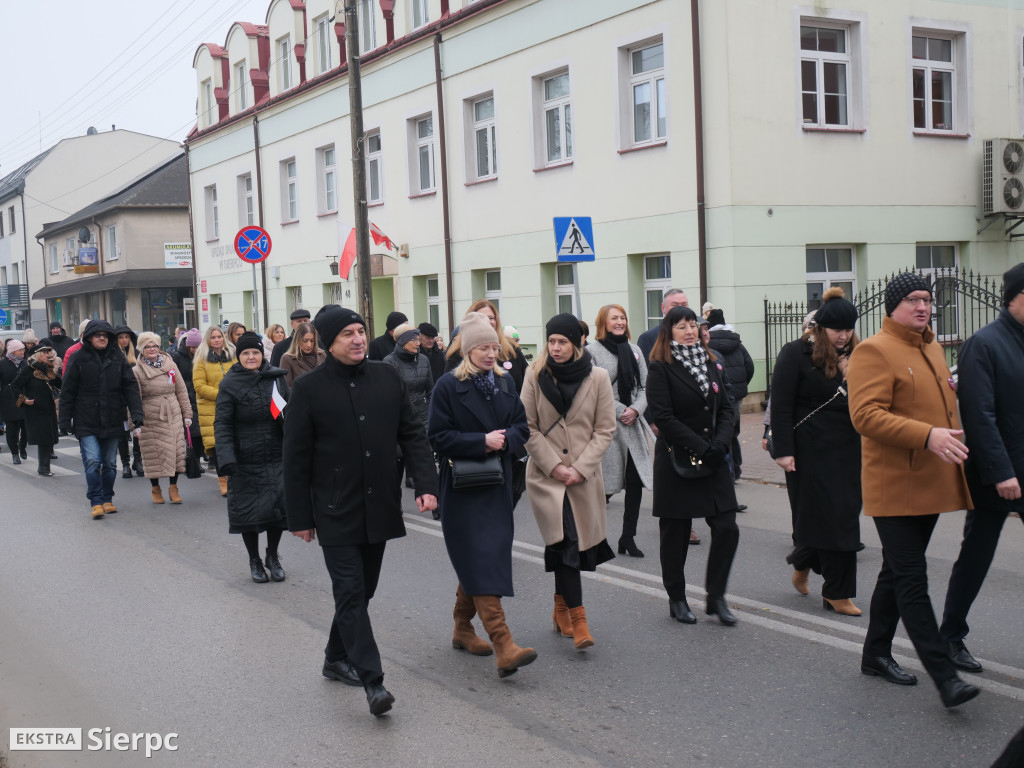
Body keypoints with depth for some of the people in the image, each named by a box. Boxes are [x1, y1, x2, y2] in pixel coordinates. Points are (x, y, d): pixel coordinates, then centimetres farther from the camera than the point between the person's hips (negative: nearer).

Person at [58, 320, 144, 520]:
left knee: (110, 463, 9)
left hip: (112, 421, 2)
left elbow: (131, 388, 1)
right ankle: (96, 502, -4)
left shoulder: (117, 358, 5)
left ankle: (107, 499, 23)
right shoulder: (79, 358, -1)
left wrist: (137, 417, -8)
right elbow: (68, 391, 1)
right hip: (86, 422, -2)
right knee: (92, 461, -13)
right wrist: (65, 420, -2)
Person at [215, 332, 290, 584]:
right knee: (249, 511, 3)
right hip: (246, 461, -2)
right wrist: (226, 458, -18)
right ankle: (254, 561, 22)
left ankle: (273, 558, 23)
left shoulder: (276, 377, 5)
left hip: (276, 457, 3)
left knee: (278, 505, 2)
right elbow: (222, 424, -7)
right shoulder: (229, 383, -4)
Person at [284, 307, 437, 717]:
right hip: (336, 512, -4)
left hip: (379, 508, 5)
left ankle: (336, 658, 34)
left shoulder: (388, 378, 4)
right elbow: (296, 459, -4)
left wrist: (426, 484, -6)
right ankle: (372, 680, -7)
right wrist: (300, 518, -4)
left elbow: (412, 434, 7)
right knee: (351, 593, -7)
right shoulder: (309, 388, -7)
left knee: (361, 590, 15)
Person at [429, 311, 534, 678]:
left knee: (476, 563, 14)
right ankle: (504, 646, -18)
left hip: (497, 485, 6)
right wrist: (482, 442, -18)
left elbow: (521, 427, 10)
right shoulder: (448, 386, -7)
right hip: (463, 487, -6)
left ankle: (463, 628, 31)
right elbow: (438, 436, -11)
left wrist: (504, 440, -11)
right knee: (481, 562, -12)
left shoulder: (505, 381, 9)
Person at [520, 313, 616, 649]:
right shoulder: (535, 375, -1)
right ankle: (577, 619, -12)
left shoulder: (598, 377, 0)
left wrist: (580, 468, -9)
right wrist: (554, 465, -9)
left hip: (584, 476, 2)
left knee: (571, 543, 8)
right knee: (565, 540, -14)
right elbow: (528, 428, -1)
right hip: (545, 474, -2)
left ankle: (561, 607, 29)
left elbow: (605, 430, 1)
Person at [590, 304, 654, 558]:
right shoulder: (592, 351, -4)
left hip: (634, 426, 6)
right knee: (606, 485, -3)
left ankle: (628, 537, 15)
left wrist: (636, 410, -4)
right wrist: (620, 412, -12)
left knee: (636, 482, 3)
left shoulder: (634, 350, 14)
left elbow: (644, 386, 13)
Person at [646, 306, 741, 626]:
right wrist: (701, 447, -18)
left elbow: (727, 409, 10)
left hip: (713, 460, 5)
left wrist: (720, 443, -8)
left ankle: (716, 596, 13)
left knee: (727, 528, -2)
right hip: (677, 461, -5)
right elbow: (664, 417, -15)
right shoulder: (661, 368, -7)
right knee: (676, 533, 6)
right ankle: (677, 599, 20)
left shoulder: (712, 364, 12)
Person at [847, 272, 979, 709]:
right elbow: (865, 415, -22)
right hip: (894, 487, -9)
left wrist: (951, 436, 15)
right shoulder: (873, 351, -12)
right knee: (912, 581, -8)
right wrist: (927, 436, -28)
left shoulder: (932, 349, 17)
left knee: (898, 572, 17)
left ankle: (876, 654, 29)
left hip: (931, 483, 9)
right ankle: (944, 676, -8)